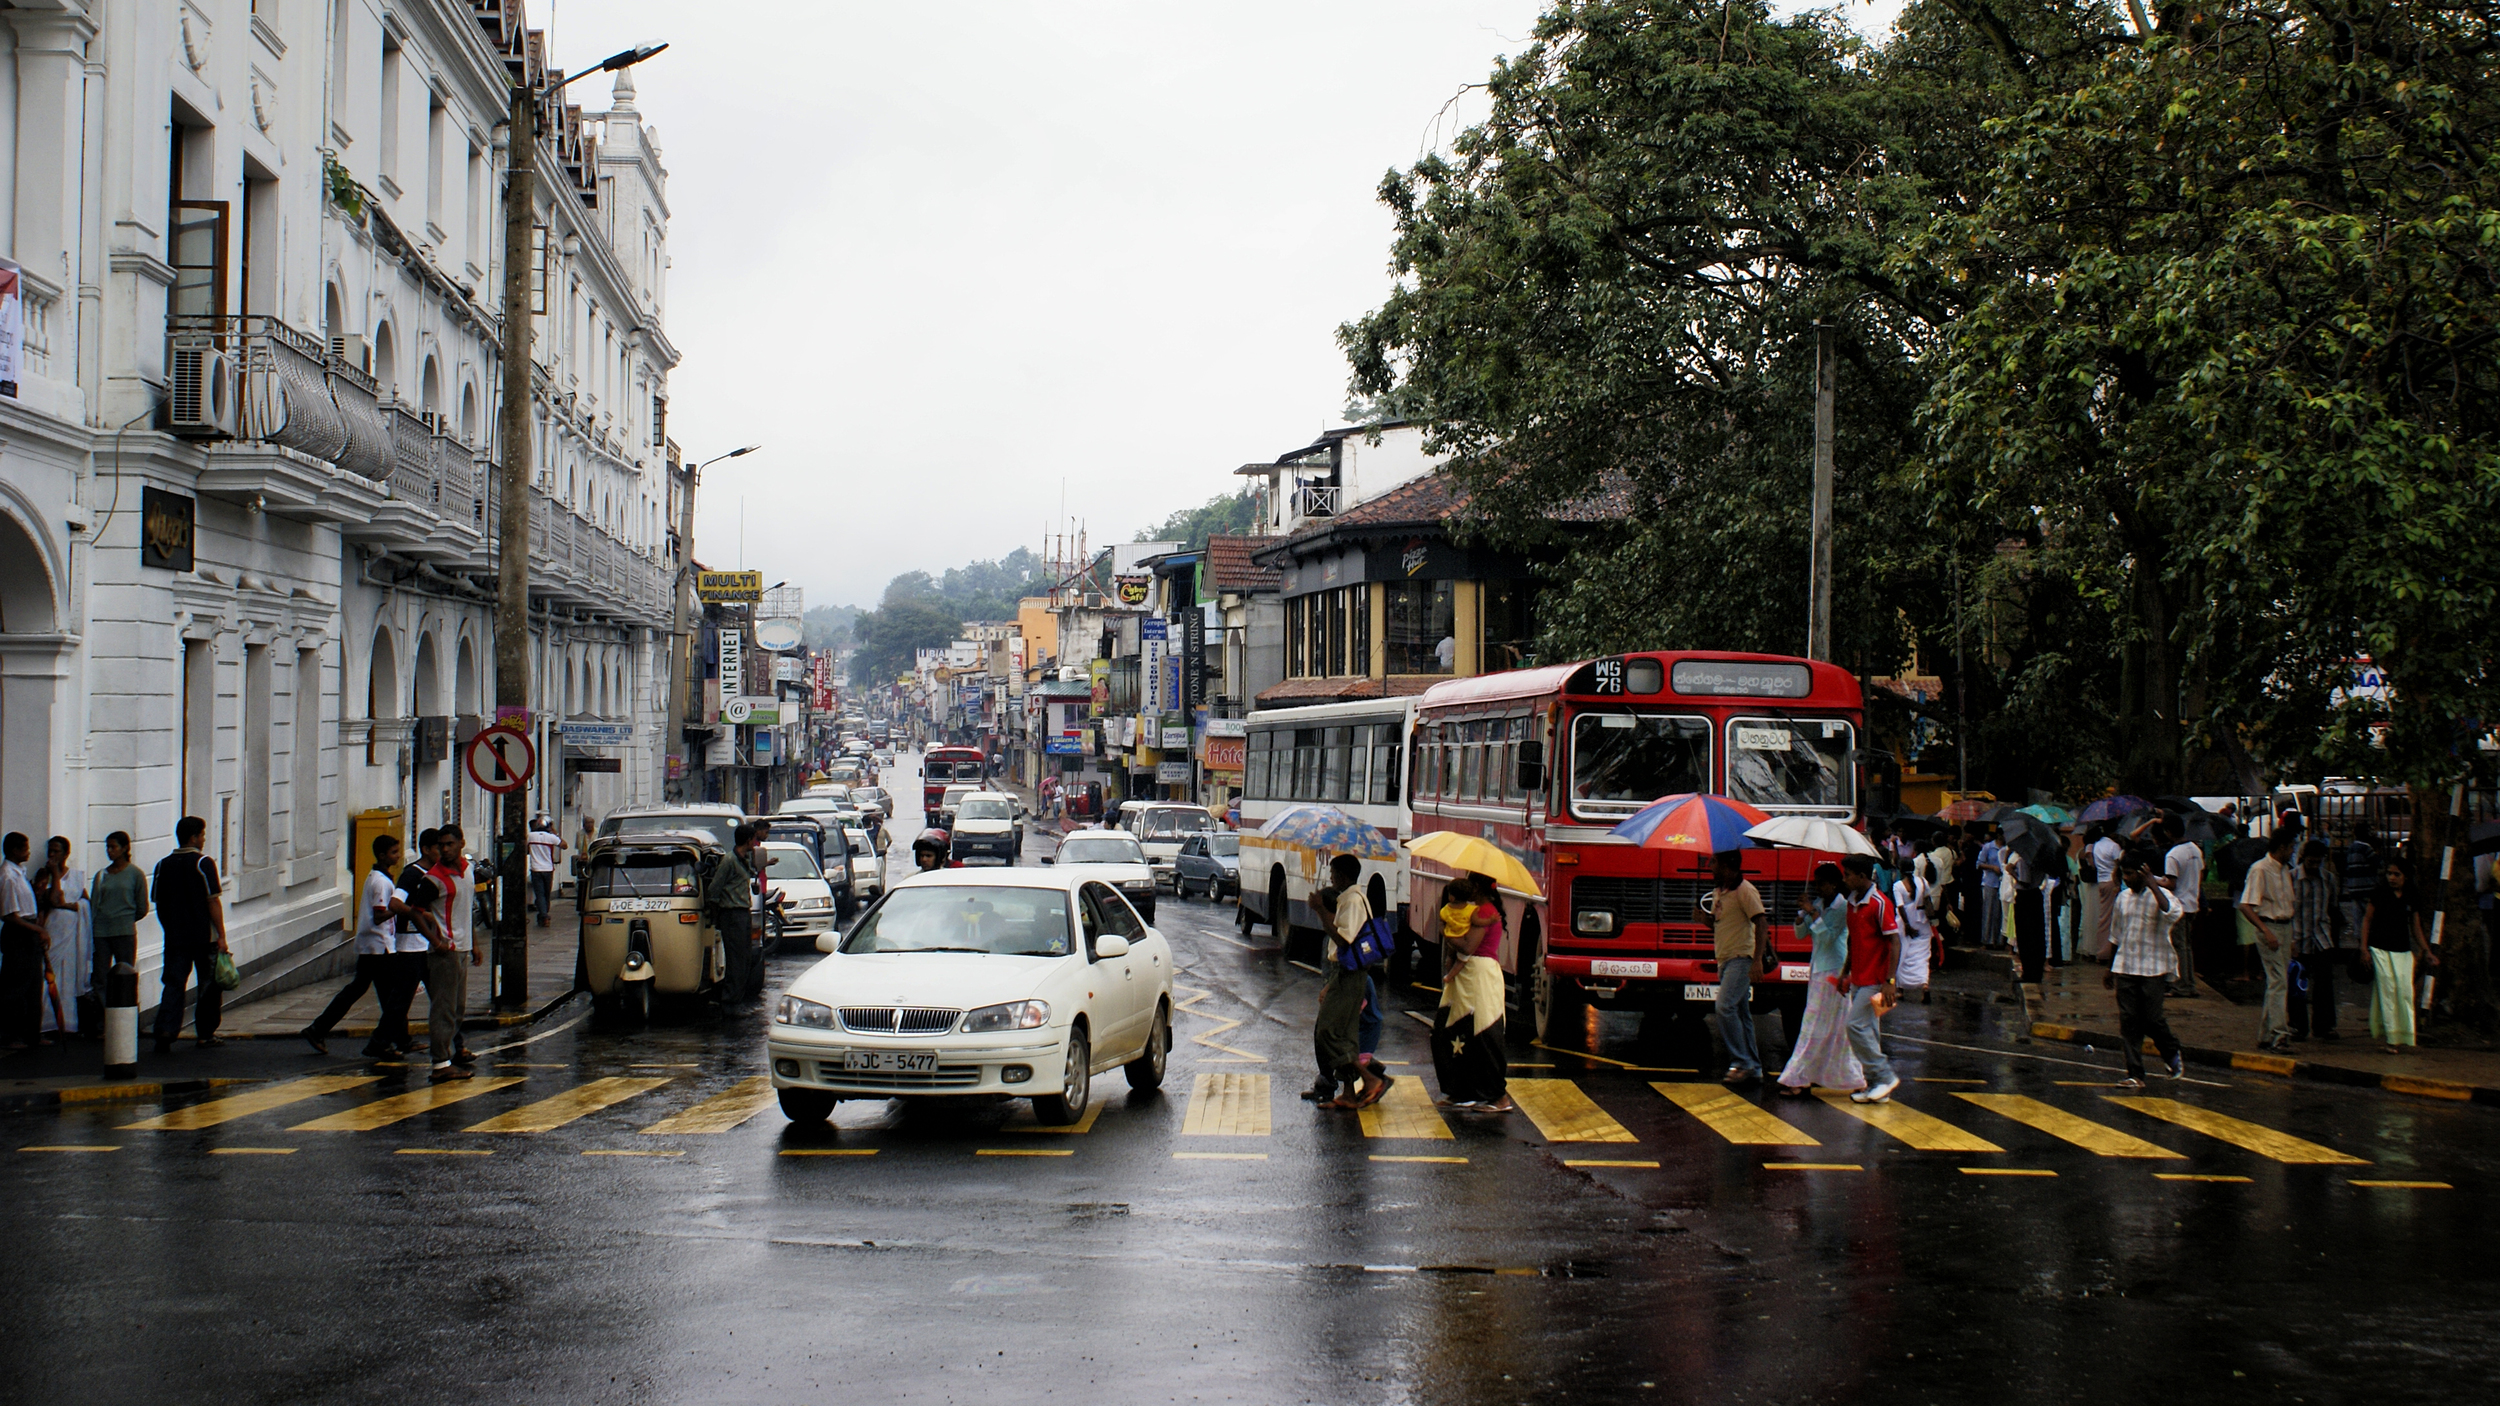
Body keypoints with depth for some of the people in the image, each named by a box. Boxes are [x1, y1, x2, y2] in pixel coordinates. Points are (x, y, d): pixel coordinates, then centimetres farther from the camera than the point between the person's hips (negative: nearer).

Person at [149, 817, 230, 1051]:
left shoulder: (163, 865, 6)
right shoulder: (204, 863, -9)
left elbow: (158, 903, 10)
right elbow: (213, 901, -11)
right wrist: (221, 935, -8)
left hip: (175, 937, 4)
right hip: (204, 936, -4)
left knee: (173, 984, 5)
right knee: (209, 986, 8)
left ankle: (165, 1030, -13)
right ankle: (205, 1035, 12)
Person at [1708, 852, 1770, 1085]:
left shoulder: (1745, 890, -12)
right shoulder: (1718, 891, 16)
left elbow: (1762, 924, -18)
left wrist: (1758, 958, -25)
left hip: (1741, 958, -10)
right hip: (1725, 959, 10)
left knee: (1725, 1007, -20)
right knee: (1741, 1013, 10)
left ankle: (1741, 1063, -18)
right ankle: (1753, 1068, 13)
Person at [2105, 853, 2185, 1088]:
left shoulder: (2160, 895, -5)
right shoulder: (2122, 898, 10)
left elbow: (2171, 912, -30)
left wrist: (2152, 885, -26)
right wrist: (2110, 968, 22)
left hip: (2154, 969, -4)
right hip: (2125, 969, 4)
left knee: (2151, 1019, -6)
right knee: (2128, 1021, -1)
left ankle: (2173, 1056, 24)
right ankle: (2135, 1075, 2)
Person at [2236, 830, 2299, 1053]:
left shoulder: (2285, 871, 15)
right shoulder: (2260, 870, -12)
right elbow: (2246, 906, -18)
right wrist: (2266, 932, -26)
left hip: (2285, 928, 9)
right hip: (2268, 928, -9)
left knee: (2279, 983, 10)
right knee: (2278, 981, -14)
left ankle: (2265, 1035, 18)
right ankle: (2278, 1037, -15)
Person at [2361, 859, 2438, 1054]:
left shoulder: (2411, 900, 7)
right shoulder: (2379, 895, -1)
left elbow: (2416, 928, 15)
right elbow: (2367, 919, 2)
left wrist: (2427, 951, 10)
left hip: (2404, 951, 3)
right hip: (2380, 950, -3)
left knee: (2405, 991, -2)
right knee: (2387, 990, -7)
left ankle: (2405, 1036, 6)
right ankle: (2391, 1037, -4)